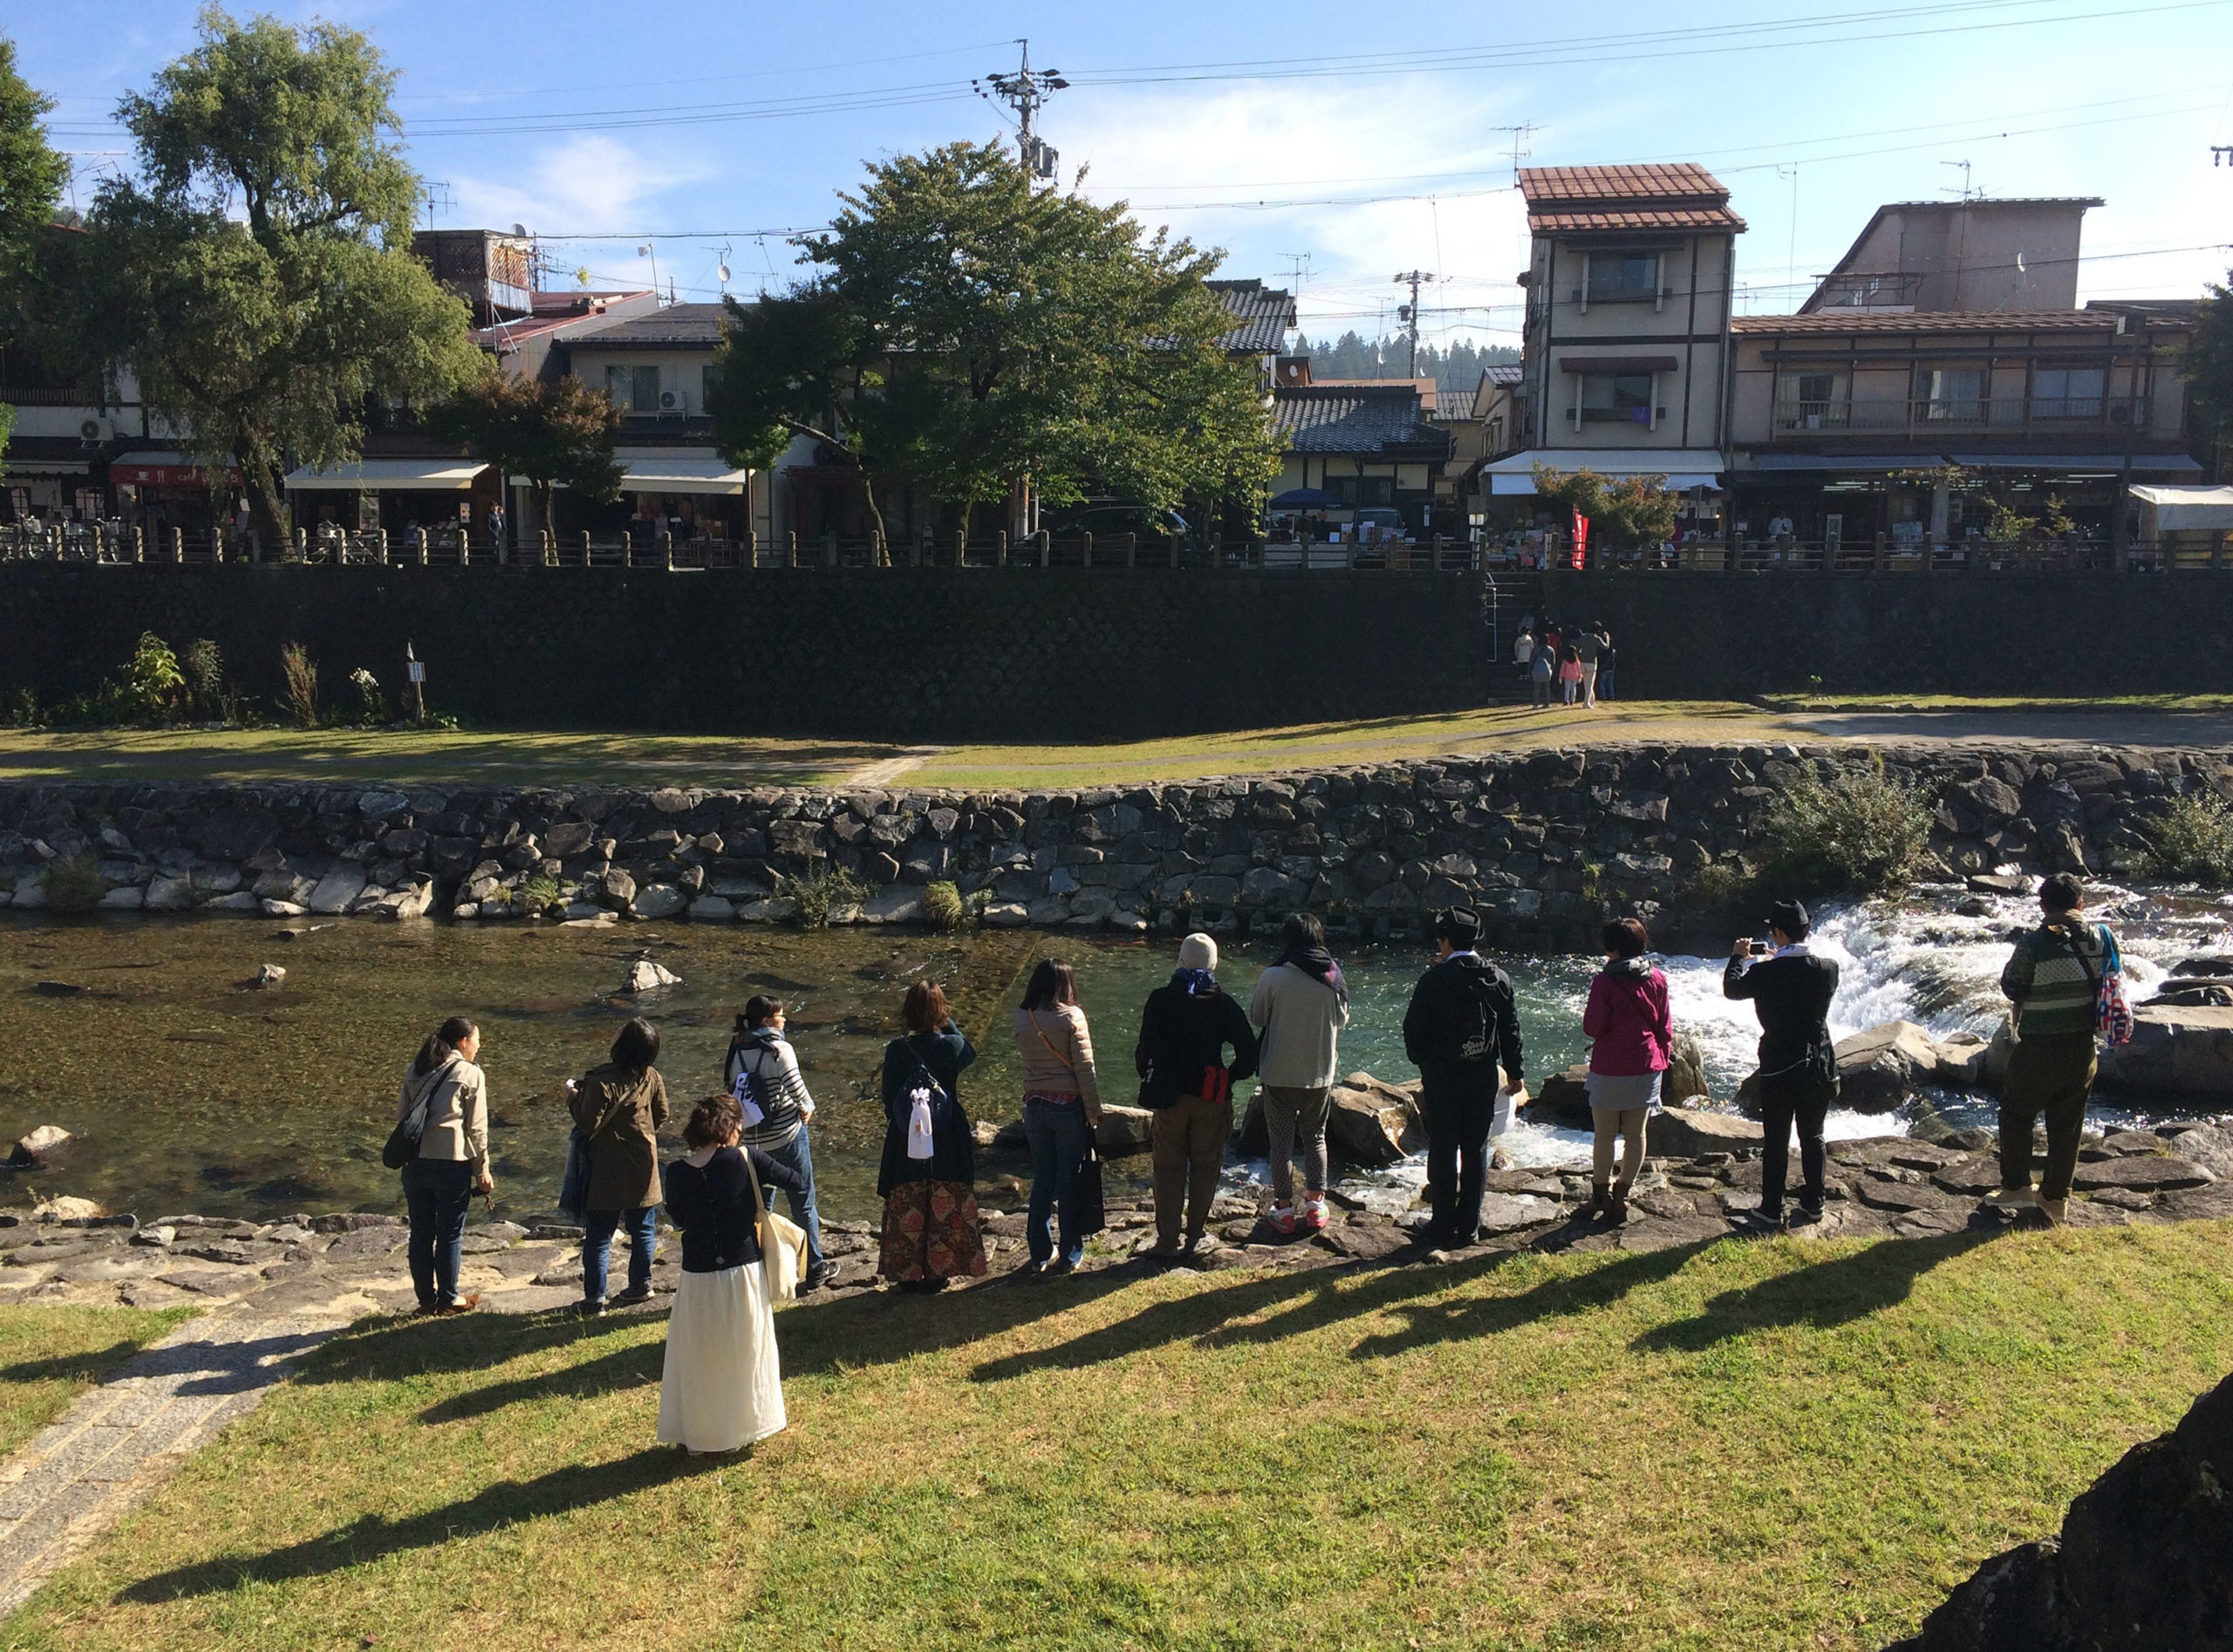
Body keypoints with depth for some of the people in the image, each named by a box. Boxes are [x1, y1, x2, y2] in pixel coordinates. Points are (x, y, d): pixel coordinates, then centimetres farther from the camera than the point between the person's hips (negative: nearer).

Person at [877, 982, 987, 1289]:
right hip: (949, 1145, 0)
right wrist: (948, 1023, 10)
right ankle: (939, 1272, 22)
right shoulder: (951, 1046, -12)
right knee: (945, 1211, 14)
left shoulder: (896, 1050, -12)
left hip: (906, 1143, 0)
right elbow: (970, 1052, 13)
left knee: (907, 1211, 13)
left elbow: (888, 1100, -5)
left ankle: (908, 1274, 21)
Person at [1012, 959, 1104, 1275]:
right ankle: (1070, 1254, 16)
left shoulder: (1022, 1019, -2)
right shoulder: (1071, 1017, -13)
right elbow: (1085, 1069, -12)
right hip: (1069, 1106, -3)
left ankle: (1039, 1254, 19)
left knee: (1041, 1181, 13)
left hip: (1035, 1106, 4)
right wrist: (1094, 1112, -5)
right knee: (1069, 1181, 8)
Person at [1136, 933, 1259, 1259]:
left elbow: (1145, 1049, -4)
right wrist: (1230, 1076, 10)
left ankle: (1167, 1241, 11)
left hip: (1170, 1097, 0)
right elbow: (1248, 1053, -7)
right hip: (1212, 1098, 0)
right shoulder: (1224, 1005, -4)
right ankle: (1195, 1237, 18)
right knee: (1205, 1166, 13)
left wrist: (1149, 1080, 12)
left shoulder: (1160, 1000, -5)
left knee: (1169, 1168, 9)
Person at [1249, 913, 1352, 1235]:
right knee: (1315, 1137, 19)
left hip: (1280, 1074, -3)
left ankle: (1284, 1208, 15)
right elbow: (1342, 1019, 6)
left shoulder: (1273, 978, -17)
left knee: (1282, 1140, 9)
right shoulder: (1334, 977, -7)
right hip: (1321, 1073, 3)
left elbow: (1256, 1017, -4)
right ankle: (1315, 1203, 20)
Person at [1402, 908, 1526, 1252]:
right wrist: (1515, 1070, 18)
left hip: (1442, 1076, -4)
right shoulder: (1499, 978, 2)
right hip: (1484, 1075, 4)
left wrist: (1421, 1060, 12)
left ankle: (1444, 1228, 7)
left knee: (1443, 1150, 4)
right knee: (1476, 1150, 11)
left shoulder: (1434, 980, -12)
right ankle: (1469, 1227, 16)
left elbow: (1414, 1028, -6)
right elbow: (1511, 1030, 8)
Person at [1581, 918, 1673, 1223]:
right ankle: (1621, 1196, 18)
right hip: (1647, 1066, 4)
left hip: (1610, 1069, -4)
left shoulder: (1605, 982, -14)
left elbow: (1592, 1028, -13)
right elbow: (1665, 1027, 6)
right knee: (1636, 1134, 12)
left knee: (1605, 1135, 9)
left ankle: (1601, 1193, 20)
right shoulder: (1657, 980, 0)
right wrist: (1663, 1059, 16)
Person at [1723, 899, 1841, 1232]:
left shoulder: (1766, 972, -17)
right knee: (1812, 1137, 17)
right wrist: (1777, 958, 22)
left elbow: (1731, 988, 1)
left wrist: (1738, 958, 17)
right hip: (1819, 1067, 3)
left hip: (1779, 1070, -3)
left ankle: (1771, 1213, 13)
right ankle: (1813, 1205, 27)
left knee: (1776, 1142, 6)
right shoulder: (1829, 968, -7)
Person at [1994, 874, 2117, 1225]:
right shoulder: (2101, 938, -5)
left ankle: (2016, 1186, 18)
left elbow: (2011, 987, -9)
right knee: (2067, 1123, 15)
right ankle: (2056, 1197, 23)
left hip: (2039, 1047, -4)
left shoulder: (2033, 945, -20)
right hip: (2083, 1047, 5)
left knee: (2017, 1114, 15)